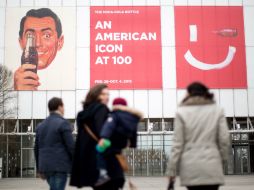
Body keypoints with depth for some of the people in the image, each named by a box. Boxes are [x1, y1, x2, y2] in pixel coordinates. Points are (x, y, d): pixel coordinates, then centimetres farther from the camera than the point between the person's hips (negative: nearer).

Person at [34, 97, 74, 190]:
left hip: (45, 165, 7)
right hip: (60, 165, -7)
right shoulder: (63, 123, -8)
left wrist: (39, 168, 21)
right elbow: (71, 146, -12)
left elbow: (36, 148, 15)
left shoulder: (40, 125, 13)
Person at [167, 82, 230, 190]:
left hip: (190, 167, 0)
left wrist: (171, 171, 3)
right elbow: (224, 140, 2)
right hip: (211, 166, 0)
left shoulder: (182, 112, 1)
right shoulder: (217, 110, 5)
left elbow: (177, 144, -1)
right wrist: (222, 159, 18)